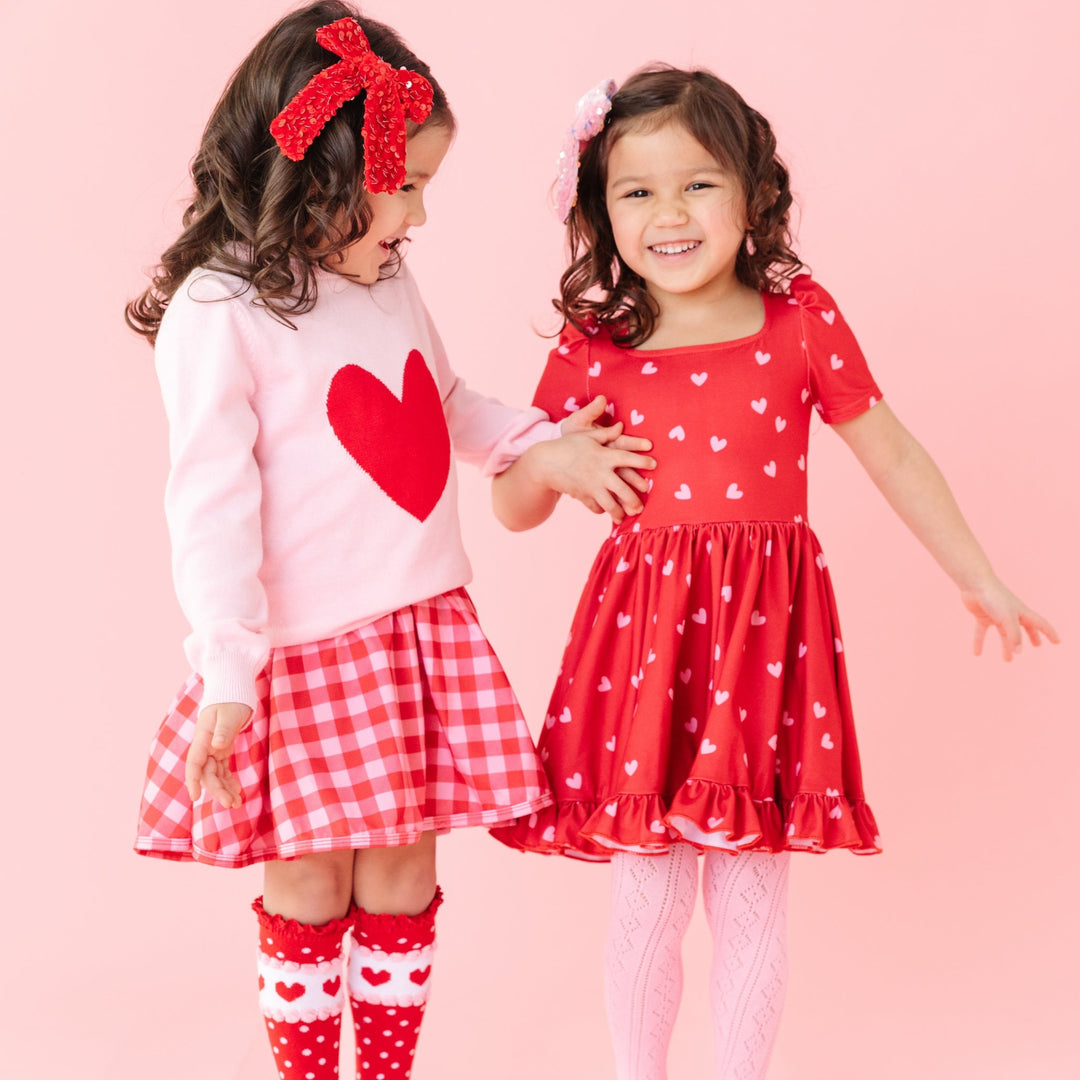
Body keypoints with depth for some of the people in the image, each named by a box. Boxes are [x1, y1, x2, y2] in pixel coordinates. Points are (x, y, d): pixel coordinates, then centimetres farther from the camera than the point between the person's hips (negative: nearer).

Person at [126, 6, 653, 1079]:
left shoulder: (388, 282, 8)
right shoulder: (217, 314, -15)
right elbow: (211, 505, -18)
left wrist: (547, 446, 16)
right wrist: (227, 674, -23)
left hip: (427, 624, 6)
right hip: (306, 651, -6)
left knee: (400, 877, 13)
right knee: (309, 888, 5)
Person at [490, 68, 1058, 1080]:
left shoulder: (803, 320, -2)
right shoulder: (591, 349, -1)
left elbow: (893, 455, 8)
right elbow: (514, 507, 8)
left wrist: (978, 579, 13)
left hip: (768, 629, 0)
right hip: (643, 637, 0)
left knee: (750, 902, 8)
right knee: (645, 903, 7)